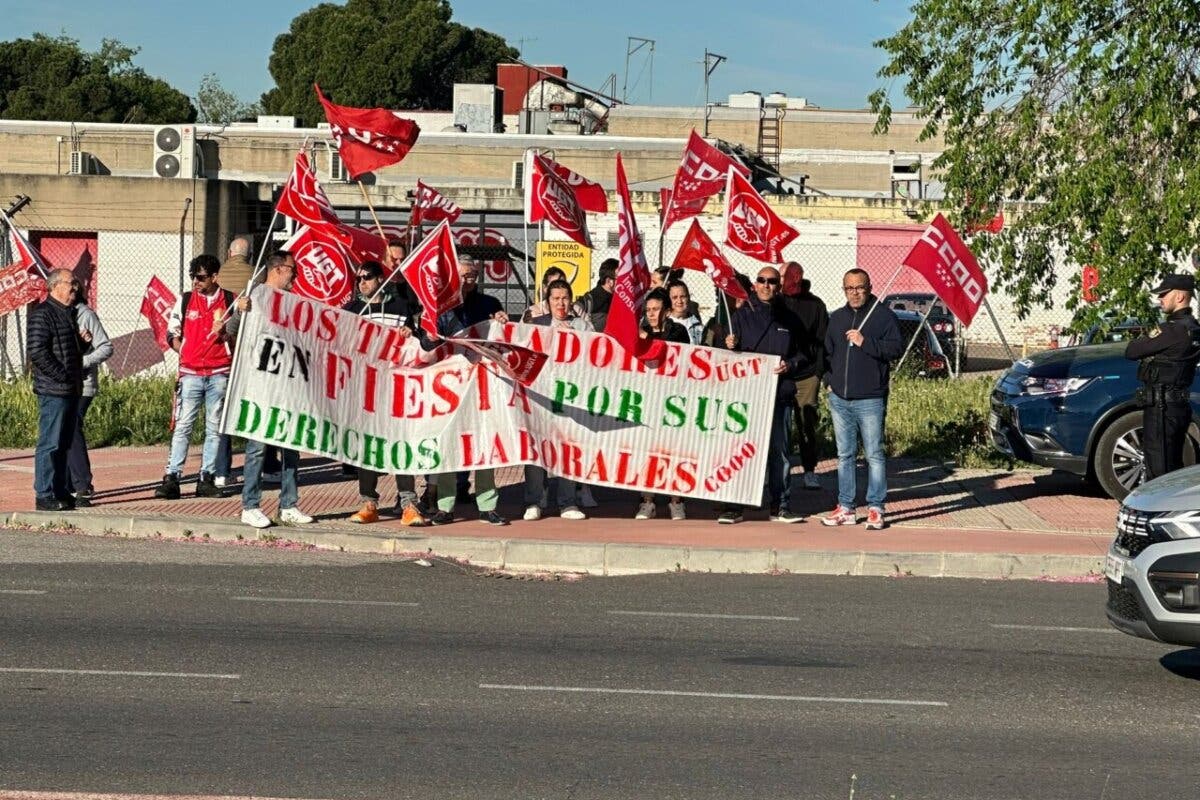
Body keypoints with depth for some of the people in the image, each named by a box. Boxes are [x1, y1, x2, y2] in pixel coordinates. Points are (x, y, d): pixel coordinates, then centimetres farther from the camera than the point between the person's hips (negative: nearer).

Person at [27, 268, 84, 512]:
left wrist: (84, 341, 12)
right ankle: (44, 496, -3)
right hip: (53, 391, -9)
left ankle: (60, 492, 19)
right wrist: (63, 376, -18)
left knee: (63, 444, 13)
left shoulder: (68, 313, 18)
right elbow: (37, 352, -19)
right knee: (50, 444, -6)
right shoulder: (42, 314, -11)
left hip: (71, 391, 9)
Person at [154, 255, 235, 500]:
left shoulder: (230, 301, 4)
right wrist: (184, 352, -2)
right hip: (190, 373, 0)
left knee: (215, 428, 4)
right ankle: (172, 478, -6)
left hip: (219, 374, 0)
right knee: (182, 426, -5)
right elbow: (172, 333, 12)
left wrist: (224, 333, -10)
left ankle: (207, 478, 10)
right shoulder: (185, 300, 7)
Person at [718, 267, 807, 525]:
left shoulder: (788, 319, 12)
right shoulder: (742, 315, 7)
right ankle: (733, 506, 3)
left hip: (779, 393, 2)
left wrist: (790, 365, -7)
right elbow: (729, 356, 4)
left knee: (779, 450, 4)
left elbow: (802, 354, 13)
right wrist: (730, 346, -18)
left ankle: (780, 506, 11)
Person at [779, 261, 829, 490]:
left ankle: (809, 471, 5)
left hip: (807, 374, -1)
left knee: (807, 424, -1)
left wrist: (820, 370, -4)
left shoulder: (815, 305, 5)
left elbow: (822, 341, 4)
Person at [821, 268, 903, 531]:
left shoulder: (883, 316, -2)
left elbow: (896, 348, -11)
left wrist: (865, 342, -17)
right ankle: (846, 507, 15)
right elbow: (827, 352, 23)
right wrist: (829, 378, 10)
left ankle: (875, 509, 2)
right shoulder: (836, 318, 15)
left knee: (874, 455, -2)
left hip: (870, 400, -5)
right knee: (844, 455, 10)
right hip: (839, 399, 6)